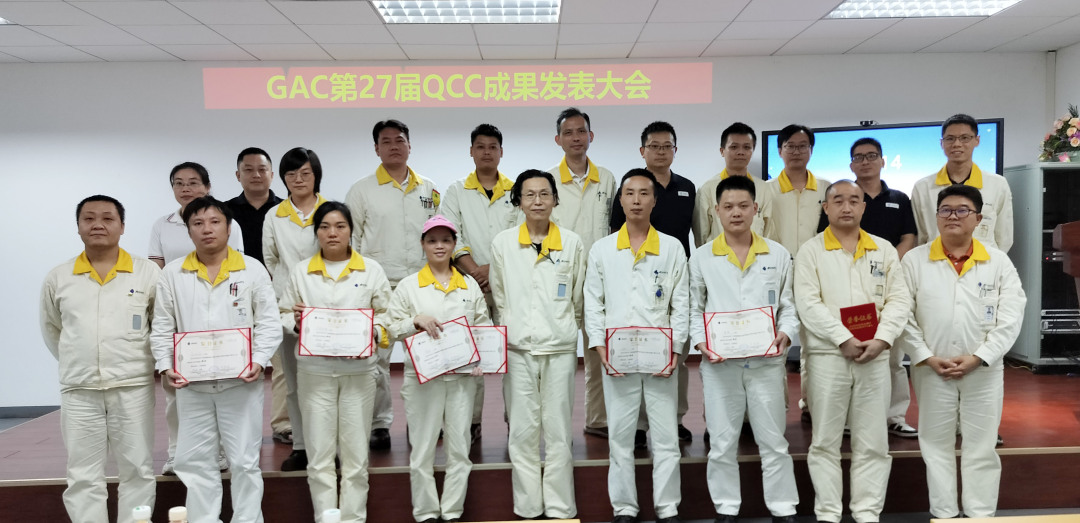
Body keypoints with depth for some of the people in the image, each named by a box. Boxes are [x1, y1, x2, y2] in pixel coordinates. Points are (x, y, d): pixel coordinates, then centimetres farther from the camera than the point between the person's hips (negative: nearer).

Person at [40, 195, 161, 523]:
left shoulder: (148, 273, -2)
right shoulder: (58, 278, 4)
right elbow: (51, 329, 17)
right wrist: (76, 362, 14)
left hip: (133, 386, -1)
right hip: (78, 390, 2)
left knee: (138, 471, 6)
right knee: (83, 477, 7)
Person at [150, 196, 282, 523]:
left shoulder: (252, 269, -1)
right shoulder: (173, 274, 4)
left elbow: (269, 322, -2)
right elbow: (162, 327, 7)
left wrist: (259, 361, -13)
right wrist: (165, 366, -4)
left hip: (241, 381, -2)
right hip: (191, 384, 2)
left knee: (244, 460, 6)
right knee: (194, 461, 10)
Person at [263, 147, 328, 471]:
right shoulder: (275, 217, 11)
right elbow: (269, 261, 16)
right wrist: (283, 298, 9)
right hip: (287, 307, 2)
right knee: (294, 381, 6)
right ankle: (300, 447, 15)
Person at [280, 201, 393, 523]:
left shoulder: (371, 269, 3)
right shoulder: (300, 271, 6)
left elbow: (386, 315, 3)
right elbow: (284, 315, 8)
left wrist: (372, 335, -15)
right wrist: (295, 322, -14)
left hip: (359, 370, 0)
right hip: (314, 371, 1)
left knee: (356, 453, 5)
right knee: (319, 454, 4)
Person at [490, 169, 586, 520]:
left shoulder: (572, 243, 1)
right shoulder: (503, 243, 2)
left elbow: (578, 298, 10)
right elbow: (499, 297, 10)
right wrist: (513, 330, 8)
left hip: (560, 348, 0)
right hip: (518, 349, 1)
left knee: (558, 431, 3)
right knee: (523, 431, 5)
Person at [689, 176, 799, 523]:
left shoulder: (778, 255, 5)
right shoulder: (701, 258, 2)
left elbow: (789, 305, 8)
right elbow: (693, 308, 5)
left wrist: (785, 334, -10)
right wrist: (700, 342, -10)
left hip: (766, 361, 1)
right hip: (719, 363, 0)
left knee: (773, 441, 9)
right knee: (722, 443, 9)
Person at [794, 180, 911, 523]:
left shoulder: (884, 249, 11)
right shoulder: (810, 251, 2)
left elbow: (899, 299, 4)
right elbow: (808, 304, -9)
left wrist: (881, 339, -11)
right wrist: (844, 339, -17)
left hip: (875, 357, 3)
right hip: (827, 356, -2)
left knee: (872, 442, 7)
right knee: (825, 441, 4)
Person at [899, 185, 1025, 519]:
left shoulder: (999, 262, 1)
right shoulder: (914, 260, -1)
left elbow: (1010, 319, -3)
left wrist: (978, 358, -12)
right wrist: (928, 357, -11)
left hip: (984, 370, 1)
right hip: (932, 370, 0)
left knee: (981, 448, 8)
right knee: (937, 445, 8)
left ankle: (981, 515, 19)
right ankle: (944, 514, 19)